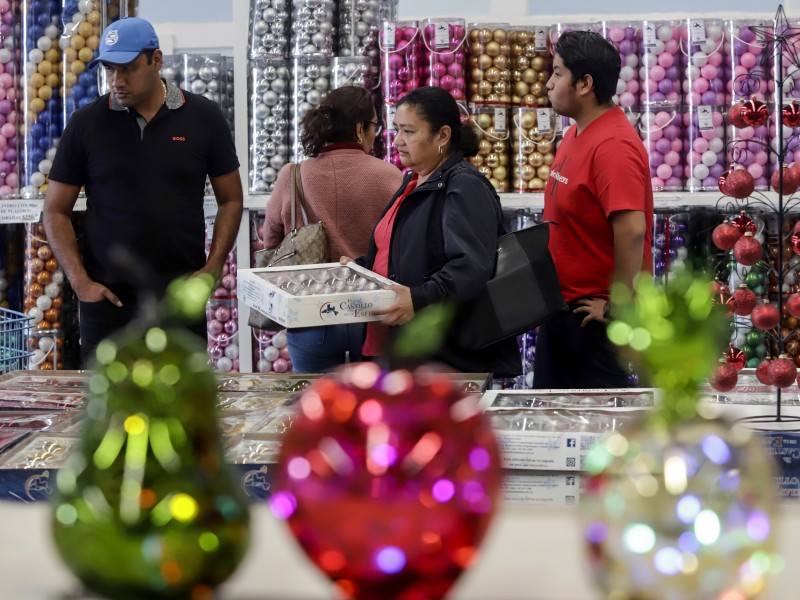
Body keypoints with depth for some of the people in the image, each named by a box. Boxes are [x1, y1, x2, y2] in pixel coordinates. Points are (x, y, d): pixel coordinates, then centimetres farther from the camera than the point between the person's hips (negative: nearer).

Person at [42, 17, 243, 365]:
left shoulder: (203, 118, 3)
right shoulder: (86, 124, 2)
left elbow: (230, 200, 10)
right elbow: (56, 211, 6)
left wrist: (213, 267, -3)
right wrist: (80, 281, -6)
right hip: (108, 298, 0)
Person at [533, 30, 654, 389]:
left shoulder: (612, 145, -22)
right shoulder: (576, 134, 9)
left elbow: (632, 230, -30)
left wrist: (616, 306, -22)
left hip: (593, 312, -10)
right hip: (562, 305, 10)